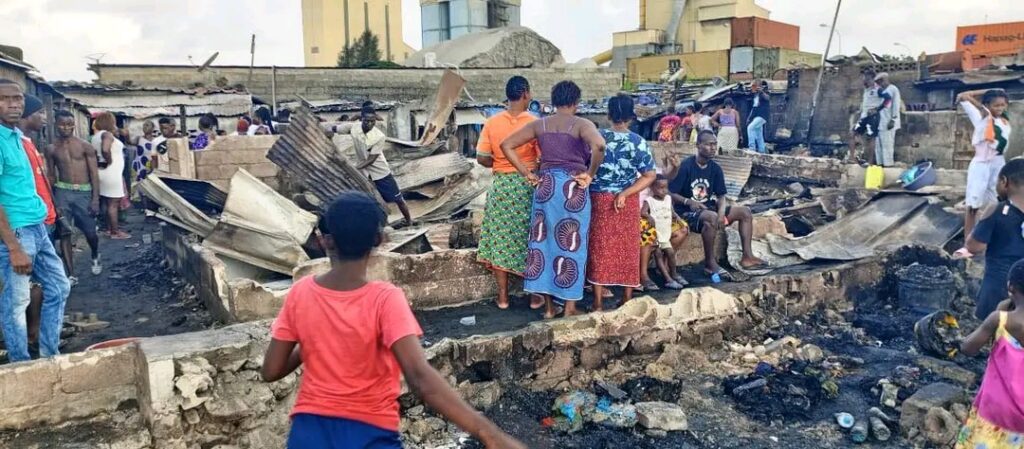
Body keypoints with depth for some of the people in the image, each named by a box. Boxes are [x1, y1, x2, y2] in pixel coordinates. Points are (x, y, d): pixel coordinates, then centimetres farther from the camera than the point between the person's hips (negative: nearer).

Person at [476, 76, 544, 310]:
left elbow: (482, 158, 0)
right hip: (527, 185, -2)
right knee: (529, 238, 9)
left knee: (501, 238, 10)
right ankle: (535, 295, 15)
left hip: (500, 184, 2)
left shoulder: (492, 123, -2)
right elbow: (544, 158, -12)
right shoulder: (535, 123, -10)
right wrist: (532, 167, 7)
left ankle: (503, 296, 15)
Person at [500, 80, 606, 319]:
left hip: (545, 185, 4)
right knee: (570, 245, 6)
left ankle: (549, 306, 17)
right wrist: (590, 174, -13)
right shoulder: (582, 125, -7)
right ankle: (570, 307, 12)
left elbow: (506, 145, 3)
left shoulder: (539, 125, 6)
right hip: (573, 187, -3)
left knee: (544, 240, 11)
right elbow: (599, 146, -27)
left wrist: (527, 174, 3)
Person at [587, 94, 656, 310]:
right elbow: (649, 176, -9)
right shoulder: (638, 142, -6)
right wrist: (625, 194, -10)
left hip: (599, 200, 0)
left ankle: (598, 302, 9)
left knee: (599, 249, 7)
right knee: (627, 249, 11)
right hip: (628, 203, 0)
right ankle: (627, 299, 18)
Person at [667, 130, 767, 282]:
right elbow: (670, 193, -14)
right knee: (711, 217, -38)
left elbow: (721, 196, 5)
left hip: (708, 208, 8)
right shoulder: (685, 167, -14)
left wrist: (721, 213, -16)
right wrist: (689, 202, -29)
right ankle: (710, 264, -26)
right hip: (688, 213, -7)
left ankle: (747, 256, -1)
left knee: (745, 212, 0)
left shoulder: (715, 169, 4)